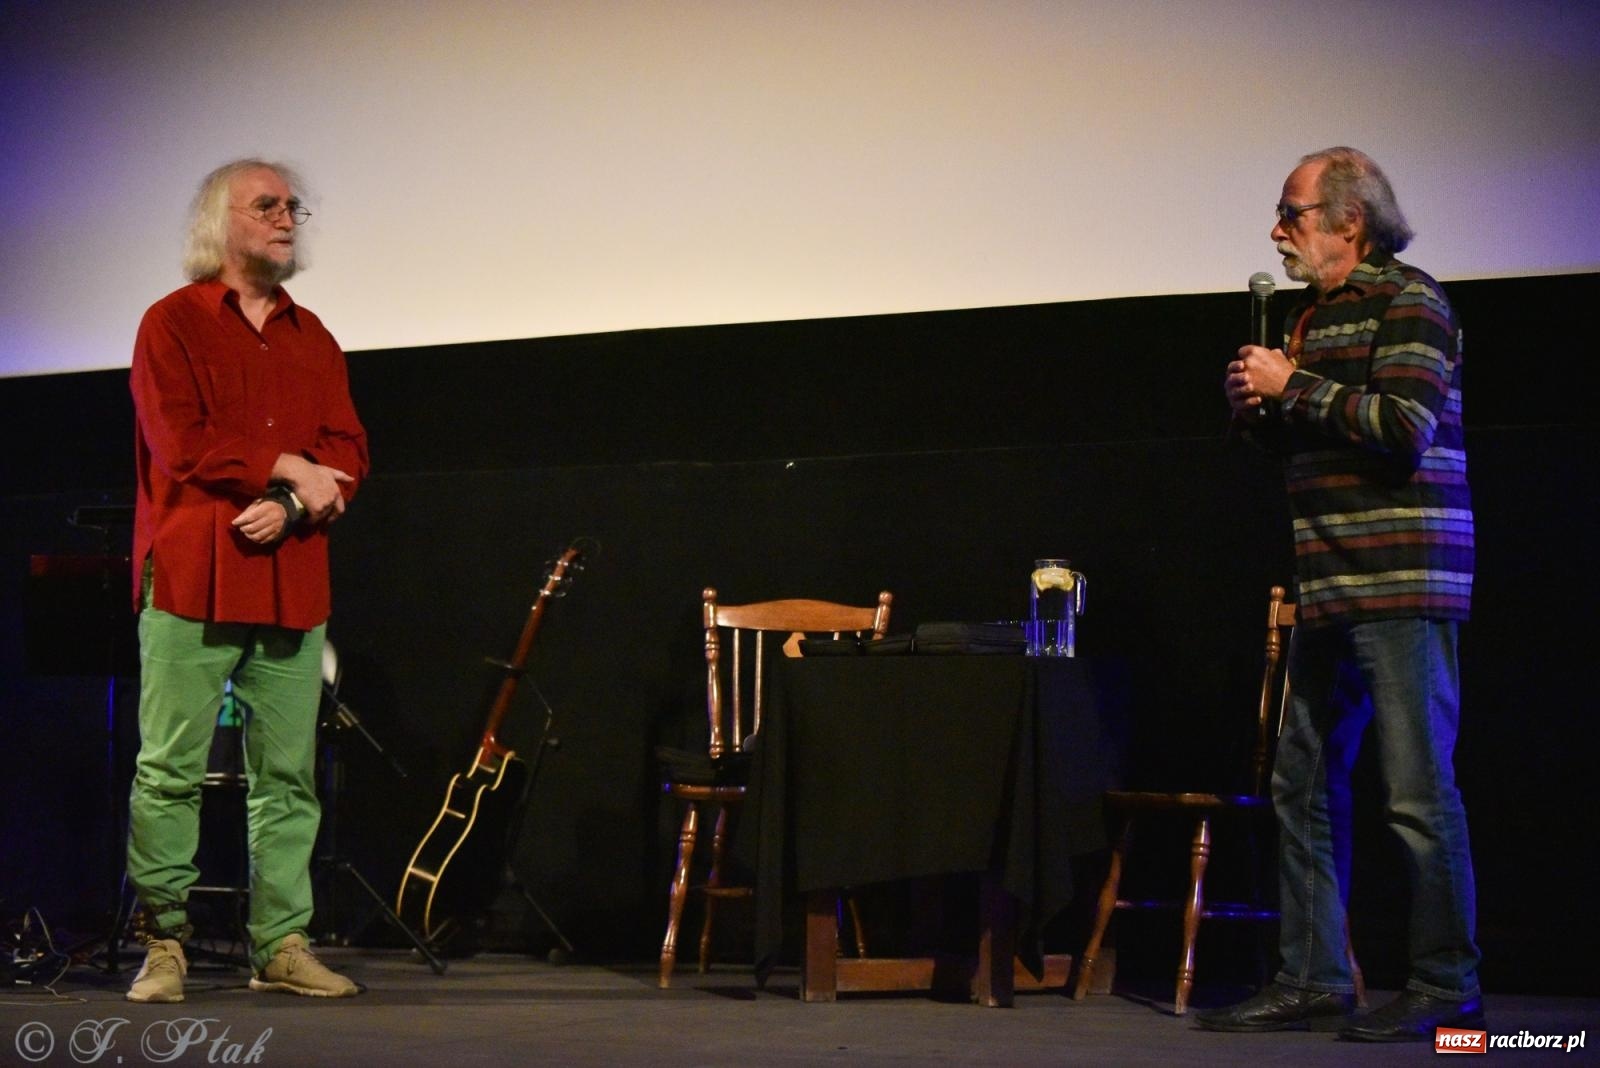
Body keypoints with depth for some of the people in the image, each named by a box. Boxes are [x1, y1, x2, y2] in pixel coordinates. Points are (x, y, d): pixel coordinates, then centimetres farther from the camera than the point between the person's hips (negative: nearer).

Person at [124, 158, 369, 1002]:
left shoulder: (311, 338, 19)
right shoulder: (173, 323, 4)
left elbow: (346, 453, 10)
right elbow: (179, 444, -9)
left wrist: (293, 506, -9)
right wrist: (286, 469, -8)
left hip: (291, 588, 5)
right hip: (191, 584, -5)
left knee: (289, 776, 3)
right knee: (171, 771, -5)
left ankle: (282, 946, 8)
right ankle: (162, 944, 3)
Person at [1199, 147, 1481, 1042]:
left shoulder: (1406, 301, -6)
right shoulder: (1314, 316, 19)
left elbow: (1403, 429, -19)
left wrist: (1293, 386, -13)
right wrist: (1257, 406, 8)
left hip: (1403, 583, -9)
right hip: (1331, 588, 9)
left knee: (1419, 791, -7)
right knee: (1304, 784, 8)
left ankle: (1447, 988, 1)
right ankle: (1314, 983, 14)